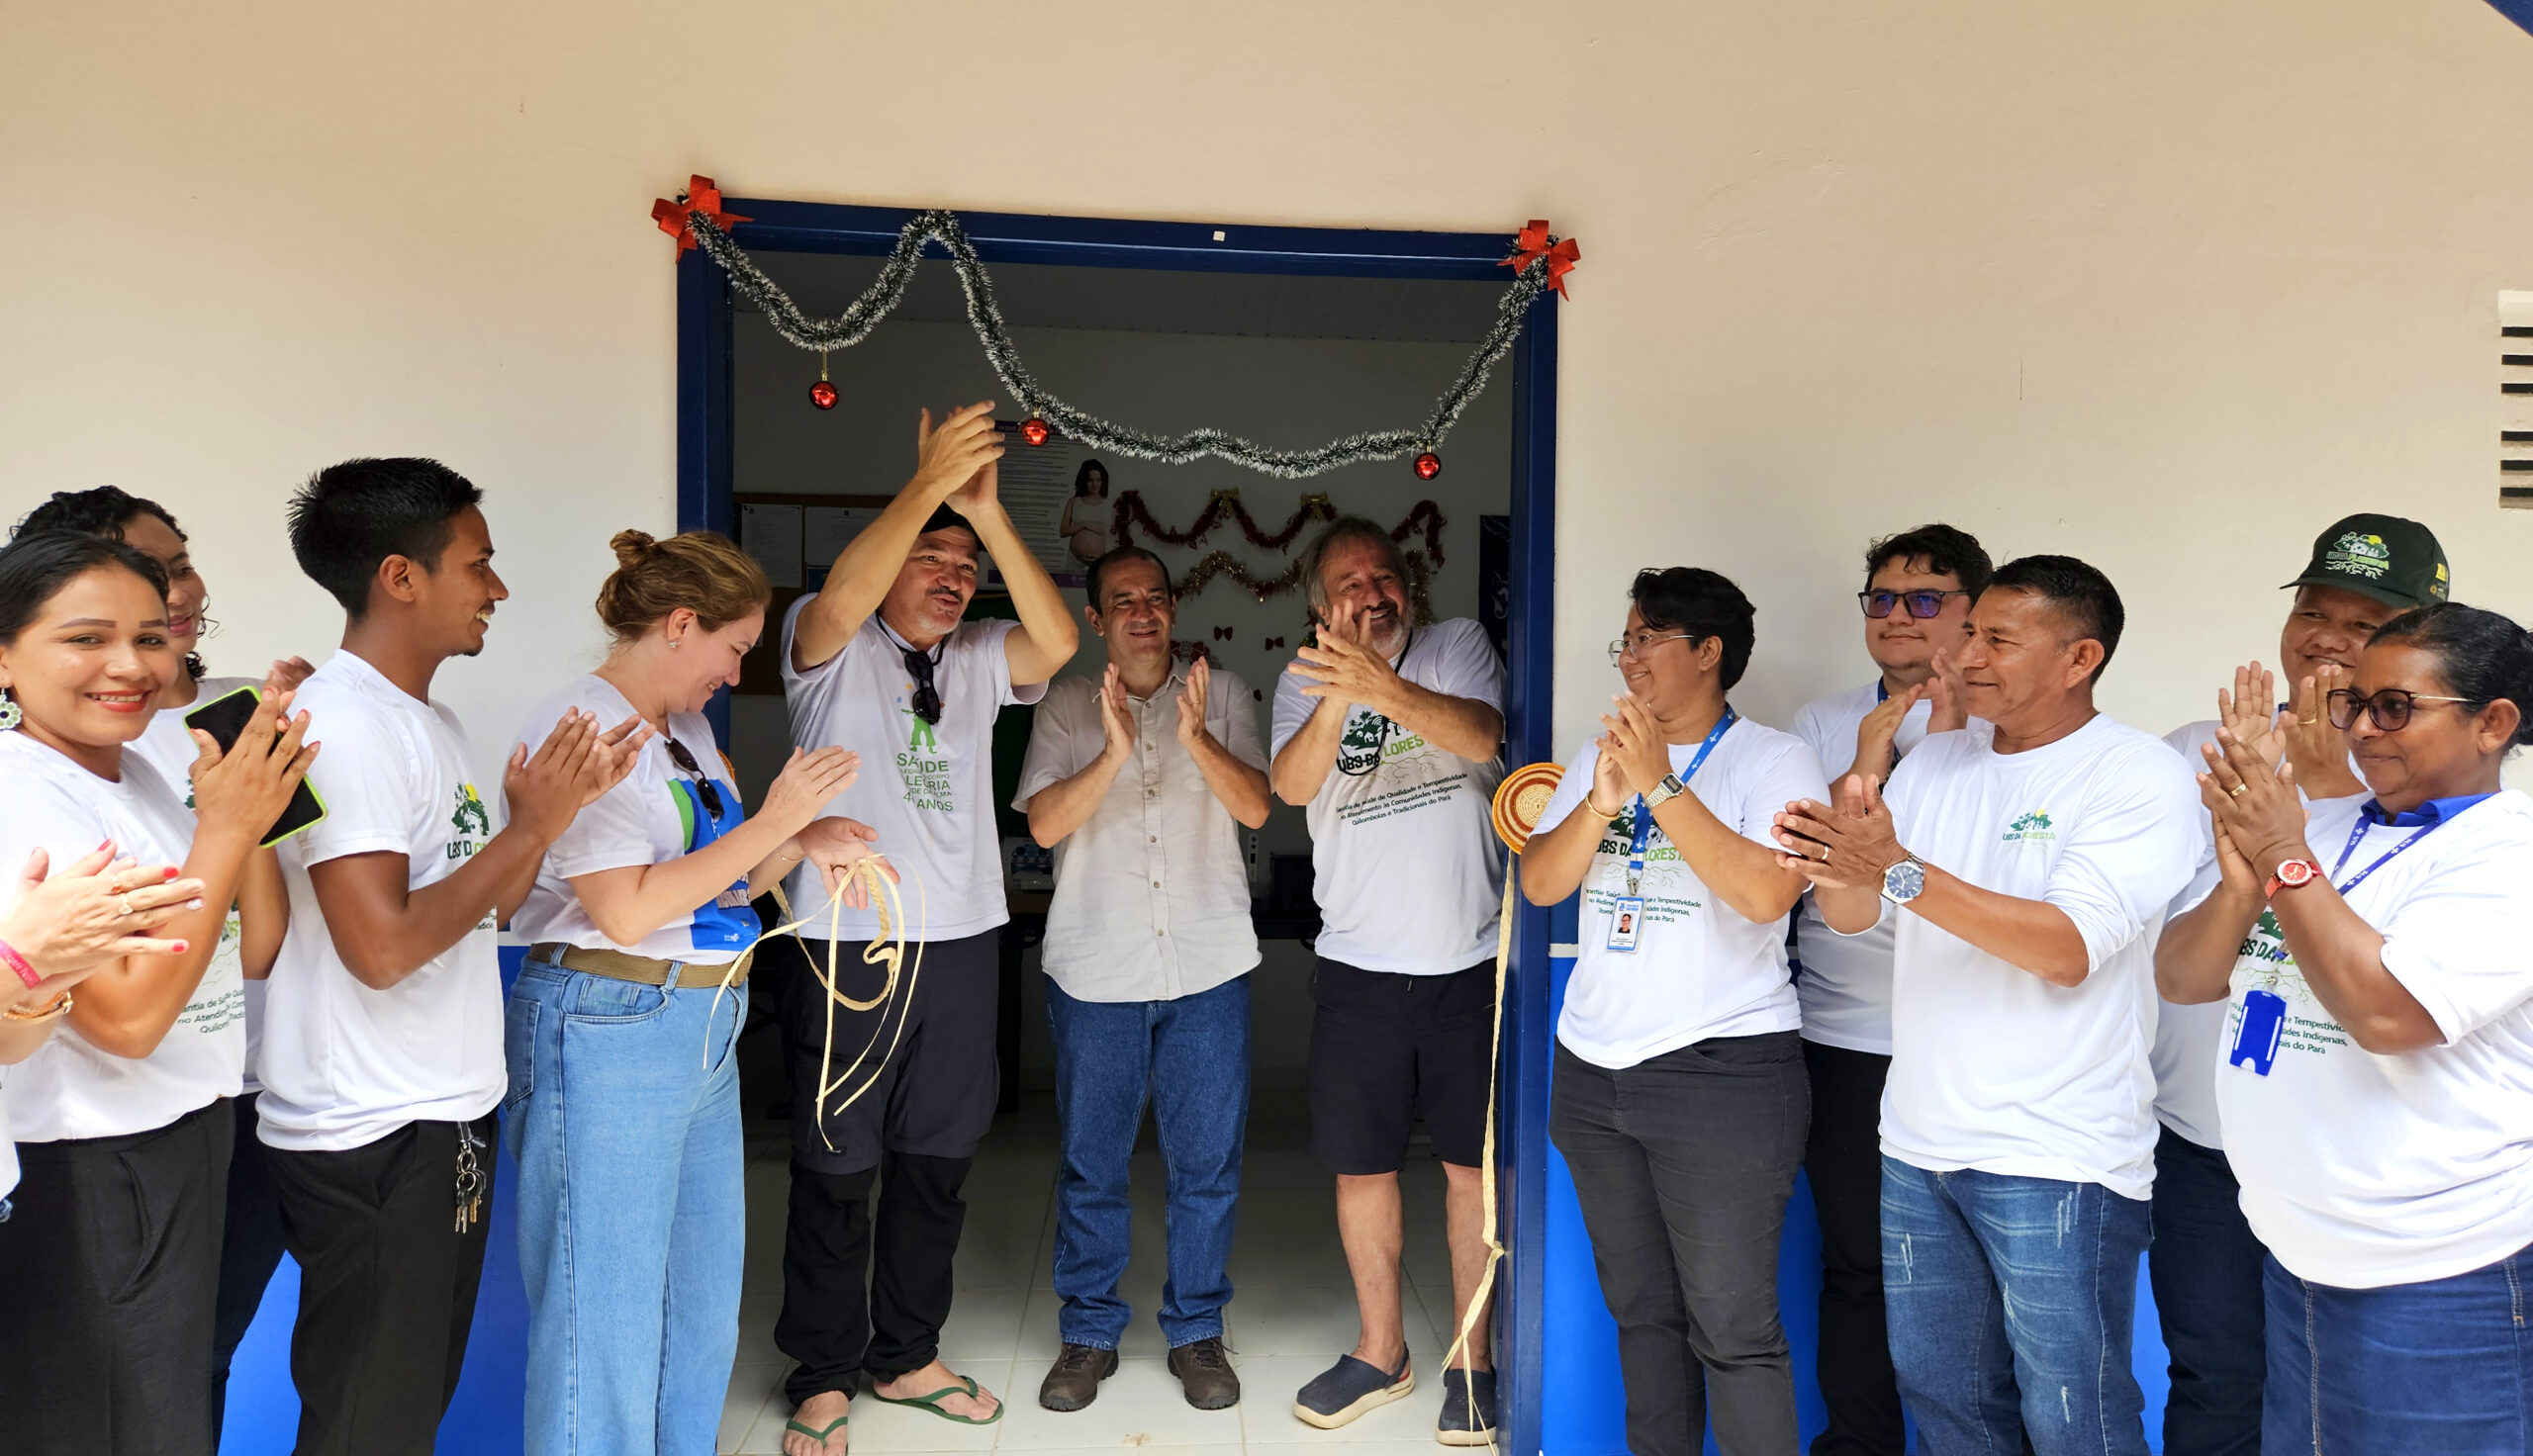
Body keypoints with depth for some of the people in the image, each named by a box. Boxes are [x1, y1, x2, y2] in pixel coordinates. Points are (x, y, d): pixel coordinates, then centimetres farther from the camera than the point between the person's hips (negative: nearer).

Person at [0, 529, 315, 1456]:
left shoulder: (140, 772, 5)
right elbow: (127, 1016, -25)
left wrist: (260, 805, 3)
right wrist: (226, 829, -22)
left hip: (185, 1151, 8)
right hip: (90, 1184, -8)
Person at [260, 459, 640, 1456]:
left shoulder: (427, 722, 11)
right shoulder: (341, 723, -19)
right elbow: (381, 945, -26)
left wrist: (562, 806, 0)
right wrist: (531, 828, -18)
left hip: (446, 1114, 9)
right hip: (370, 1141, -9)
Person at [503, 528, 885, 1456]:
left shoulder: (688, 728, 14)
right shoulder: (582, 725, -13)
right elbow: (627, 909, -21)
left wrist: (803, 845, 1)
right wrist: (773, 821, -16)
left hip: (706, 1033, 9)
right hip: (609, 1032, -9)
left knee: (701, 1315, 16)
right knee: (607, 1321, 3)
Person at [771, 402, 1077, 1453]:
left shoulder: (979, 661, 10)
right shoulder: (831, 648, -1)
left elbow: (1057, 641, -10)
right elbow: (839, 600, -24)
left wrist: (989, 512, -19)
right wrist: (928, 484, -30)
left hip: (961, 942, 5)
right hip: (845, 943, -4)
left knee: (936, 1164, 14)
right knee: (836, 1170, 5)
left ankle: (906, 1356, 31)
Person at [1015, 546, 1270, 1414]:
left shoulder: (1221, 693, 5)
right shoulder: (1067, 707, 4)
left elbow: (1255, 806, -6)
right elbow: (1045, 823, -8)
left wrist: (1196, 738, -23)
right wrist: (1114, 752, -23)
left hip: (1209, 965, 0)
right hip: (1095, 969, 0)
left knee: (1206, 1162, 7)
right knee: (1090, 1163, 9)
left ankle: (1197, 1333, 24)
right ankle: (1089, 1333, 26)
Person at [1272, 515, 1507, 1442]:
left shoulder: (1458, 646, -1)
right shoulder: (1304, 683, 2)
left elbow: (1482, 738, -21)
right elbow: (1293, 786, -16)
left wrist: (1382, 687, -39)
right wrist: (1338, 697, -36)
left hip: (1470, 959, -1)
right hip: (1359, 964, 2)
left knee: (1472, 1161, 7)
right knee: (1361, 1163, 10)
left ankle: (1471, 1357, 23)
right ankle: (1381, 1350, 28)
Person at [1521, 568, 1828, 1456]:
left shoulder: (1772, 761, -6)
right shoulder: (1601, 755, 11)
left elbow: (1766, 891, -21)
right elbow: (1539, 883, 4)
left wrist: (1660, 784, -20)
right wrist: (1603, 800, -13)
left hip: (1722, 1073, -6)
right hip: (1593, 1069, 6)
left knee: (1731, 1325, -3)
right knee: (1640, 1309, 16)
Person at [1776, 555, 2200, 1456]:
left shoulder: (2142, 778, -10)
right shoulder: (1935, 761, 8)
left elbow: (2069, 948, -21)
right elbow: (1852, 917, 7)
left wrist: (1902, 872, -30)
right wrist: (1837, 865, -17)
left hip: (2056, 1157, -6)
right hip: (1918, 1144, 6)